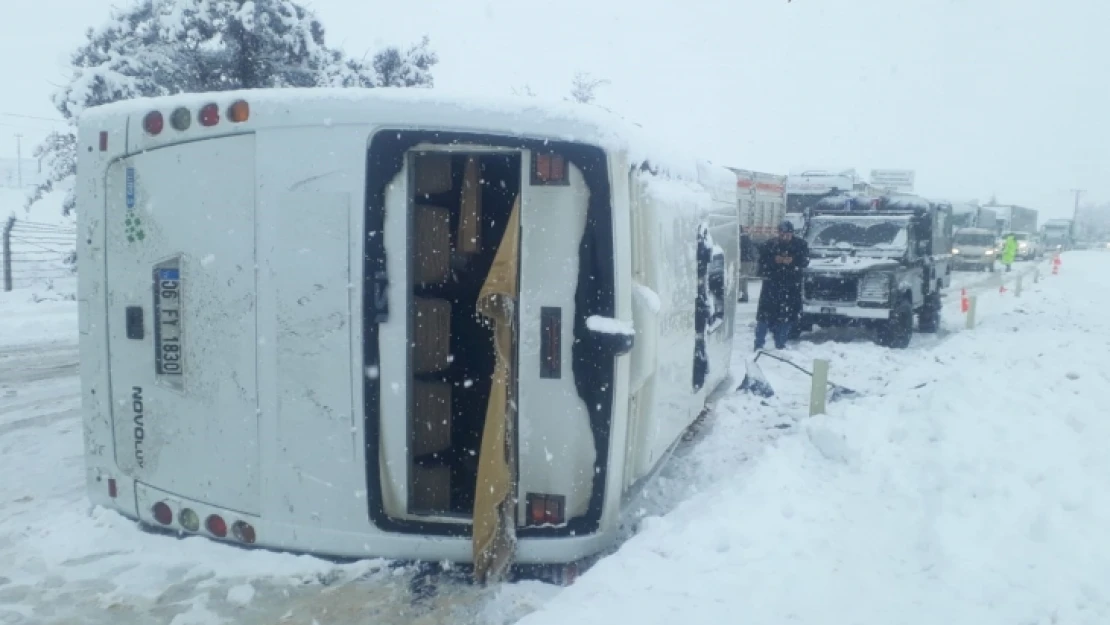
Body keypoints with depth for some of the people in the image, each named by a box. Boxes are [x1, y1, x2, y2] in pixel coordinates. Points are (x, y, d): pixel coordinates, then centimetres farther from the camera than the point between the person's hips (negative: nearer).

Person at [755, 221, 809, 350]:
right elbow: (762, 261, 2)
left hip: (791, 287, 1)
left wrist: (792, 261, -21)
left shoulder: (800, 245, 5)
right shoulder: (770, 245, 3)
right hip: (771, 285, -1)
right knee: (764, 315, -5)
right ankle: (758, 344, 4)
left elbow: (805, 261, -3)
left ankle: (780, 344, 14)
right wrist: (774, 260, -17)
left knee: (786, 317, 1)